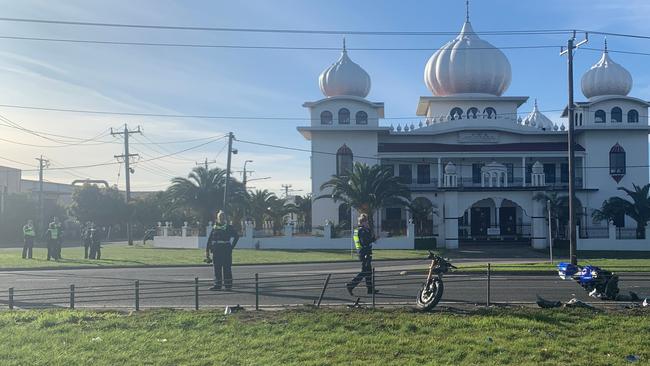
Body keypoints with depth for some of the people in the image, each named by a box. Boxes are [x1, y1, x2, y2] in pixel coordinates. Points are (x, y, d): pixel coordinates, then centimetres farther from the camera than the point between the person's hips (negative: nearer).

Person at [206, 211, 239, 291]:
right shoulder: (214, 228, 10)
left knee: (227, 268, -2)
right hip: (216, 251, 3)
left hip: (226, 251, -3)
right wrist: (207, 251, 3)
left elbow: (236, 236, 5)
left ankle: (228, 284, 3)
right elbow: (210, 240, 10)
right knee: (217, 269, 4)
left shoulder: (229, 227, 3)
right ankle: (217, 285, 9)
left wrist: (231, 246, -1)